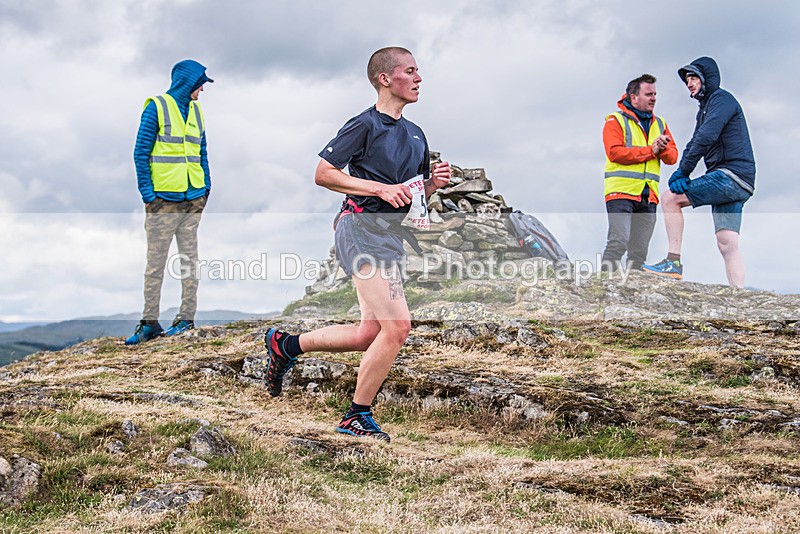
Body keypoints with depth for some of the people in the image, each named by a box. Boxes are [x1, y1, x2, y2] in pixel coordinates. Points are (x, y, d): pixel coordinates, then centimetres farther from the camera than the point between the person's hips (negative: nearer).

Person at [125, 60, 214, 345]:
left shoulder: (196, 110, 13)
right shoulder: (157, 107, -4)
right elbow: (141, 153, -6)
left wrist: (206, 188, 9)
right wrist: (147, 194, -11)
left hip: (193, 200, 6)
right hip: (163, 200, -5)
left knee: (189, 260, 8)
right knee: (155, 264, -1)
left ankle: (186, 318, 14)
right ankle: (150, 322, 5)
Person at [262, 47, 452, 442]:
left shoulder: (415, 135, 18)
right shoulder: (366, 124, -7)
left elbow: (416, 194, 25)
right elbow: (322, 174, -10)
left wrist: (434, 181, 2)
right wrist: (381, 188, -17)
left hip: (390, 234, 9)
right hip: (363, 228, -9)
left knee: (370, 334, 9)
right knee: (397, 325, -15)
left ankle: (285, 345, 27)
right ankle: (357, 417, 0)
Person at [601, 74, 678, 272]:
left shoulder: (660, 124, 20)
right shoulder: (616, 121, 3)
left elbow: (672, 157, 12)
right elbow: (615, 152, -12)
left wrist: (663, 148, -11)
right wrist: (651, 150, -9)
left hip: (648, 196, 6)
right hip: (621, 192, -5)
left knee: (639, 250, 4)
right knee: (619, 241, -19)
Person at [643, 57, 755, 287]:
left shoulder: (722, 99, -4)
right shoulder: (705, 108, 26)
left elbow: (706, 137, -19)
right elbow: (694, 143, 16)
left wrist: (683, 171, -17)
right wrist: (681, 173, -2)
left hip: (731, 175, -9)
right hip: (735, 182, 9)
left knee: (670, 198, -11)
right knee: (727, 244, 1)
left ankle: (673, 261, -11)